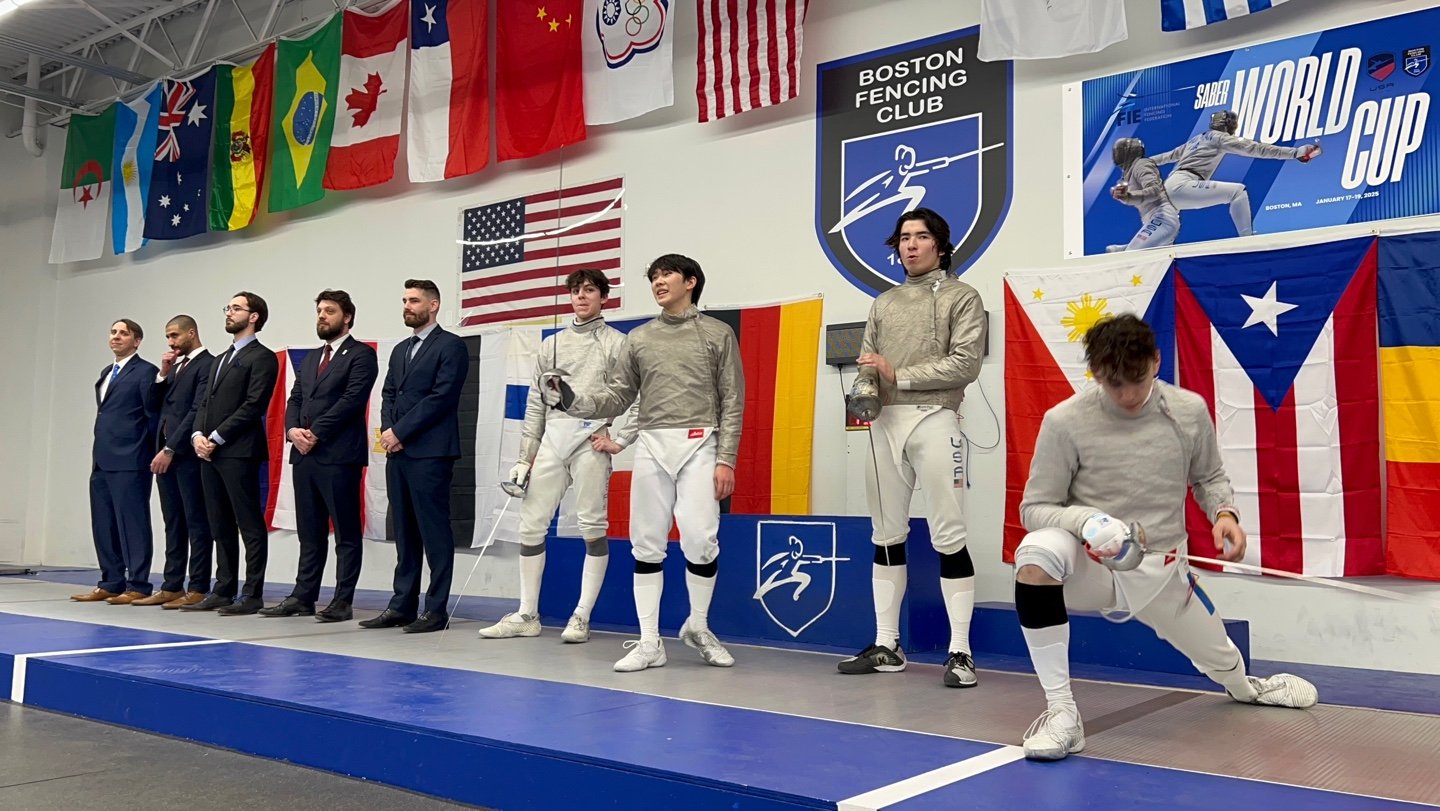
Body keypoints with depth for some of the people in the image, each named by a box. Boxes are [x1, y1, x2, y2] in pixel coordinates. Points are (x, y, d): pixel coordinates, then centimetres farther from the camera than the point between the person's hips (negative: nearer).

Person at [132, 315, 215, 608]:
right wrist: (163, 374, 5)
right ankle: (172, 586, 14)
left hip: (188, 453, -8)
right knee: (173, 524, 10)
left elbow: (197, 411, -15)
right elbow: (157, 405, 18)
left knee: (196, 523, -3)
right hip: (166, 453, 8)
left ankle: (198, 589, 0)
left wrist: (170, 449, -16)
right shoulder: (175, 366, 20)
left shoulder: (208, 364, -7)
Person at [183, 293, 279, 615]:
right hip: (210, 454, 9)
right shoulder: (222, 358, 23)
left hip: (239, 452, -8)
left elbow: (253, 405, -13)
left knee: (250, 525, -4)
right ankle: (223, 591, 17)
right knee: (220, 527, 11)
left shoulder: (262, 357, -3)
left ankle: (252, 595, -1)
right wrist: (198, 434, 1)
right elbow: (205, 402, 20)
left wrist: (217, 438, -14)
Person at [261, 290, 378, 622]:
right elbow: (294, 401, 17)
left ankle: (343, 601, 2)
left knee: (346, 533, -2)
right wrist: (293, 430, -3)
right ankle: (303, 596, 16)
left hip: (339, 455, -7)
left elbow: (351, 400, -12)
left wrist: (315, 433, -14)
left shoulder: (361, 355, -1)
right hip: (304, 456, 7)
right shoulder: (309, 359, 22)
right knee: (309, 532, 11)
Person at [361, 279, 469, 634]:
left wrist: (400, 431, -12)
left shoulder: (450, 346, -2)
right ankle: (403, 605, 14)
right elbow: (388, 395, 18)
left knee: (434, 532, -5)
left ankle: (436, 609, 0)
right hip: (397, 452, 8)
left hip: (430, 454, -7)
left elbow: (442, 396, -12)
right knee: (404, 532, 9)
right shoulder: (400, 350, 23)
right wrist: (387, 431, -1)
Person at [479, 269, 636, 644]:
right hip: (551, 440, 5)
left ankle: (581, 617, 8)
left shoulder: (617, 343, 1)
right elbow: (535, 403, 14)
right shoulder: (552, 343, 15)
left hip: (590, 439, -5)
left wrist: (621, 440, -10)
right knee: (532, 525, 5)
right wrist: (525, 457, 10)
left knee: (593, 528, -1)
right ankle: (527, 615, 15)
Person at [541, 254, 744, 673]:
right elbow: (616, 397, 10)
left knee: (700, 540, -10)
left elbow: (732, 402, 1)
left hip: (699, 445, -3)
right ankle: (649, 642, 12)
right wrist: (573, 402, -9)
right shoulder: (640, 338, 14)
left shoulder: (718, 333, 5)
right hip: (652, 446, 3)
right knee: (647, 543, 3)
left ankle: (698, 627, 16)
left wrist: (726, 460, -7)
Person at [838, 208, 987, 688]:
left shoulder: (961, 297, 2)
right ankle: (886, 646, 19)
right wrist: (864, 387, -9)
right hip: (885, 423, 6)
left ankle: (960, 652, 3)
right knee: (886, 536, 10)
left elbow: (965, 365, -10)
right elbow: (867, 362, 14)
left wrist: (898, 375, -12)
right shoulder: (884, 302, 18)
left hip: (933, 421, -6)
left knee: (948, 538, -6)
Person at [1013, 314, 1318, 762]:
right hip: (1090, 564, -3)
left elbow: (1209, 476, 12)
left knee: (1222, 662, 19)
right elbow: (1034, 509, -11)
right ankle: (1061, 711, -26)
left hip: (1159, 572, 3)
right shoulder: (1065, 421, -17)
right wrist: (1084, 519, -31)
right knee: (1036, 552, -37)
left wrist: (1224, 513, -10)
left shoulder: (1190, 410, -6)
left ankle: (1245, 685, 63)